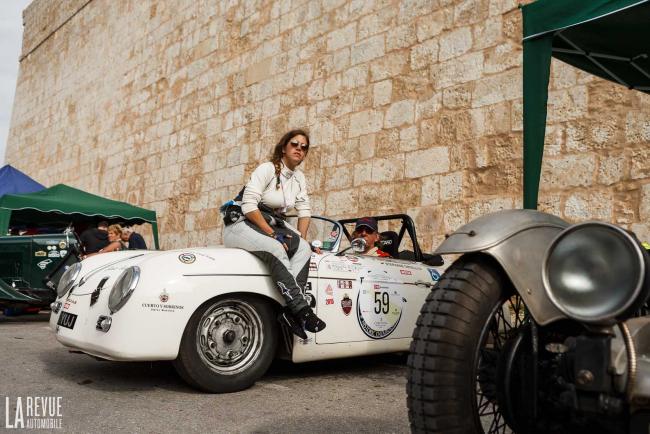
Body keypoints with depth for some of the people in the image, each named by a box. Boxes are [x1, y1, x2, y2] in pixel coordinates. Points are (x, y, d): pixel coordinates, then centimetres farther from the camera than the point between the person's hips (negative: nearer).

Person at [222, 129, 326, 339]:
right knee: (275, 249, -36)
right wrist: (272, 234, -22)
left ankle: (290, 311, -30)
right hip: (241, 224, -7)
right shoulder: (267, 169, -10)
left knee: (304, 248, -21)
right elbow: (249, 206, -19)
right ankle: (301, 310, -34)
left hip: (271, 224, 7)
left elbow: (304, 210, 12)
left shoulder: (299, 177, 11)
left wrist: (300, 238, -3)